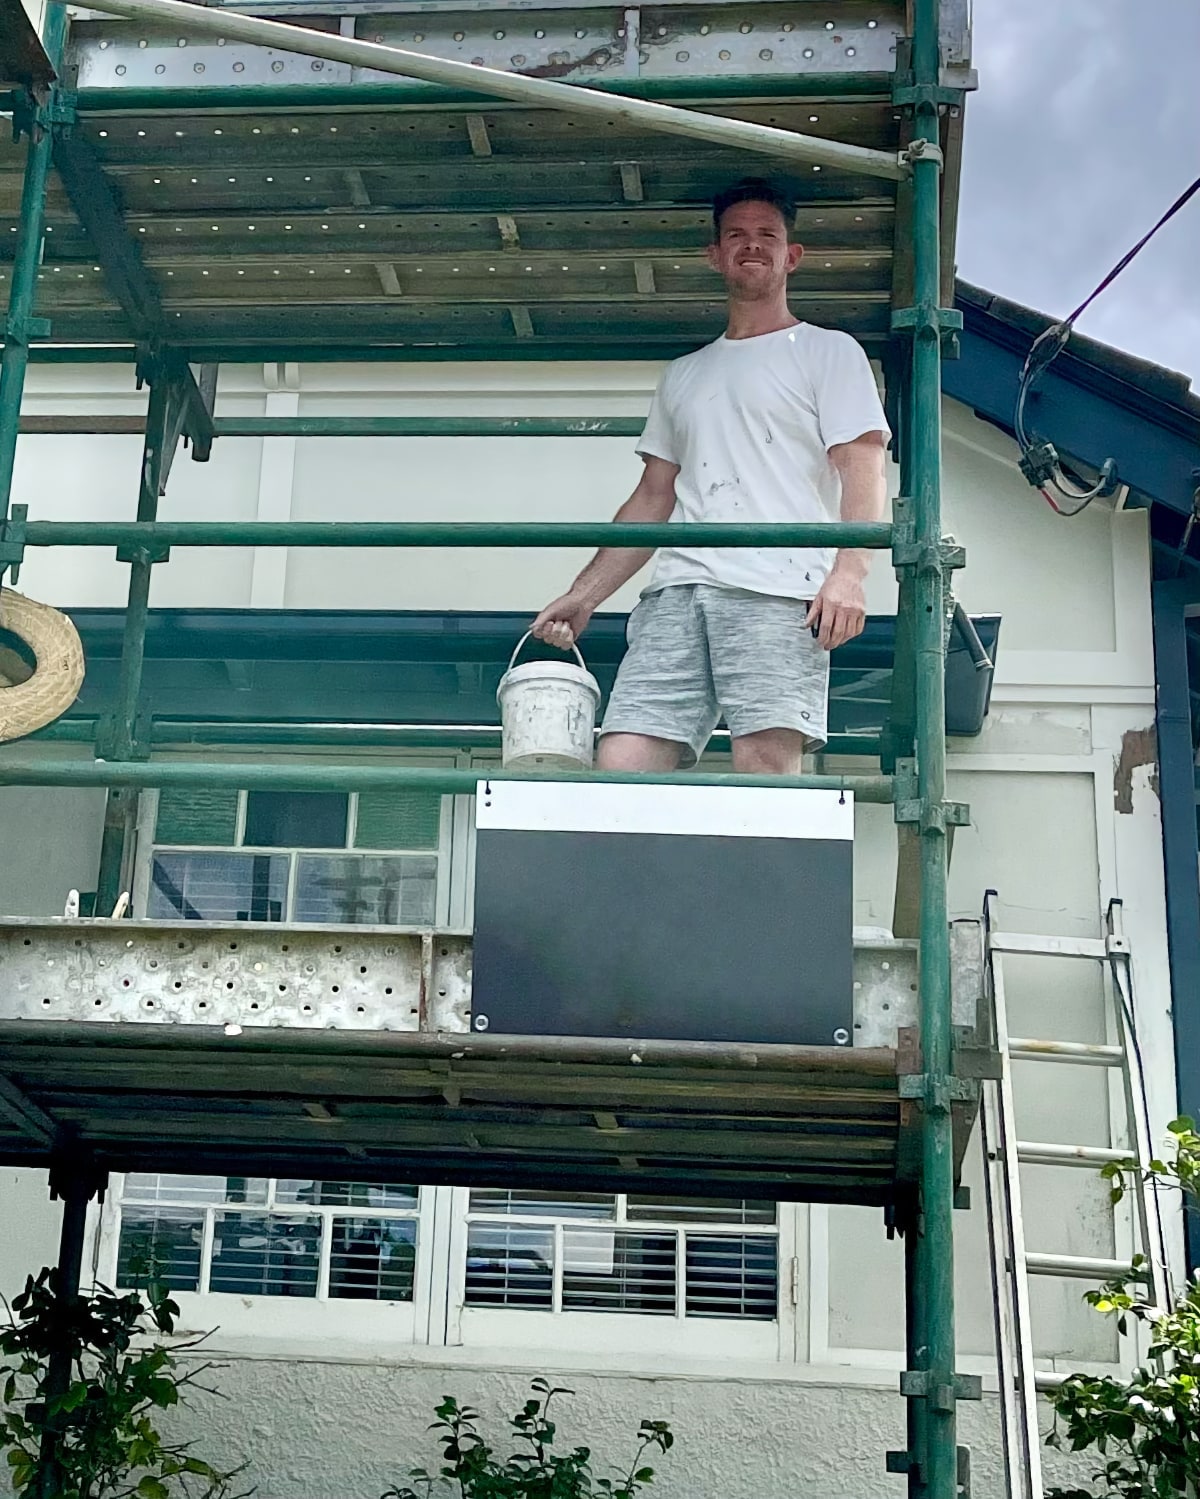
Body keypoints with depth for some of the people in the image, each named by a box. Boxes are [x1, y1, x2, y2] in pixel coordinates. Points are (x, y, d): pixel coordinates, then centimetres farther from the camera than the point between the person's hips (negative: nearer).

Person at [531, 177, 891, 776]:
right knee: (619, 766, -12)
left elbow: (861, 467, 3)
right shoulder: (683, 376, 31)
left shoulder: (829, 351, 16)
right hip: (677, 591, 5)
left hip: (779, 590, -4)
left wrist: (849, 571, -15)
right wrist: (583, 594, 19)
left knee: (764, 767, -19)